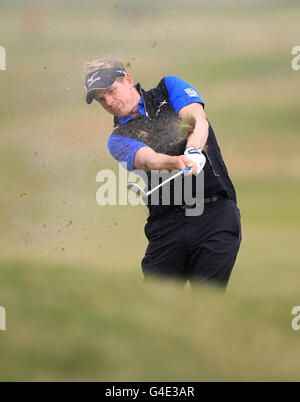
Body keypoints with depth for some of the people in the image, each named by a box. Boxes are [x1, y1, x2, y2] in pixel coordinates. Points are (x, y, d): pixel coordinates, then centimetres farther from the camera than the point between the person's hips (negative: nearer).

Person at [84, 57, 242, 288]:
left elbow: (199, 121, -6)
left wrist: (193, 151, -28)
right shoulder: (119, 139, 11)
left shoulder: (170, 88, 12)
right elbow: (147, 159, -11)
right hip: (166, 226, 2)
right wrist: (176, 162, -34)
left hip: (215, 214, -2)